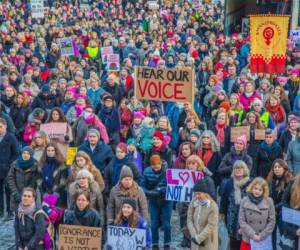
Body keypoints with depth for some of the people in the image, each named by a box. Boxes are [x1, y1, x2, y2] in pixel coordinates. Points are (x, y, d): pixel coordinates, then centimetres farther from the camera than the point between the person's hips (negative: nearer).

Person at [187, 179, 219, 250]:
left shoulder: (212, 206, -16)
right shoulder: (193, 202, -1)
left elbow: (211, 226, -18)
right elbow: (189, 220, -1)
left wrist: (199, 238, -17)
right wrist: (194, 236, -11)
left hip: (208, 241, -5)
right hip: (196, 239, 5)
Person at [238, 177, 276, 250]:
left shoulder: (269, 201, -8)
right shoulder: (244, 201, -7)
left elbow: (272, 221, -5)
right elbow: (241, 221, -6)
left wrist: (261, 236, -10)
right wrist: (252, 234, -13)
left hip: (264, 240, 0)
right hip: (247, 239, 0)